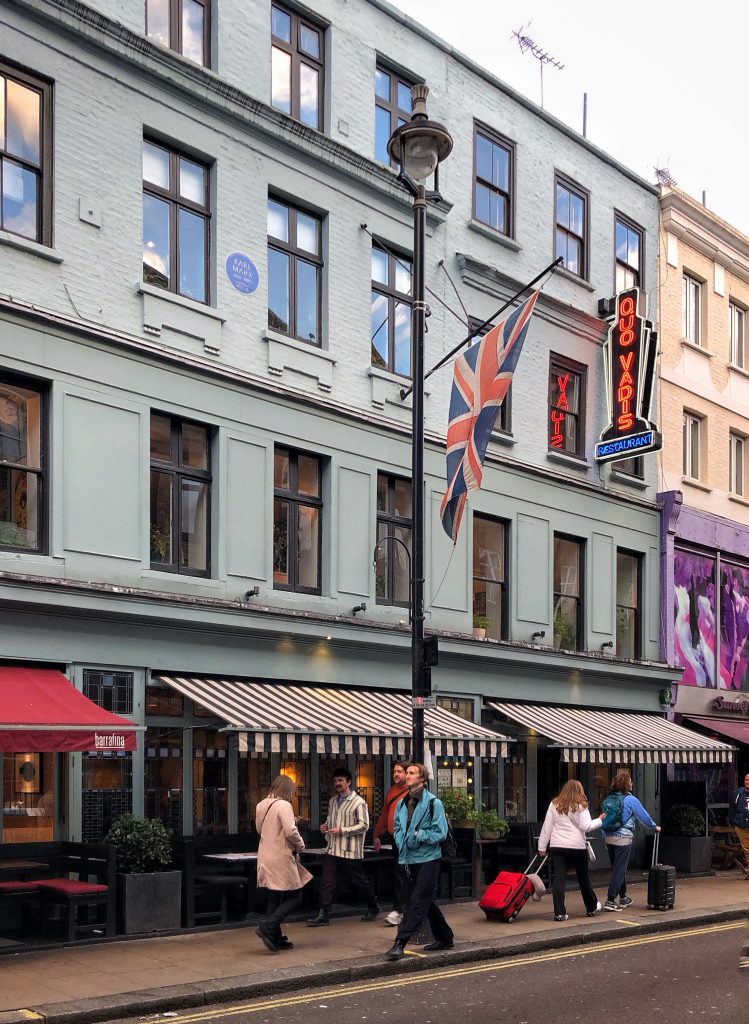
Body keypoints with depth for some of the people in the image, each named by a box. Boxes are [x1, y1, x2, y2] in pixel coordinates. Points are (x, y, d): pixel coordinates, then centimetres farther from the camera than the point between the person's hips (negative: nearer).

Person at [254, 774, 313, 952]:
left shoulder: (261, 805, 10)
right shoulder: (283, 805, -15)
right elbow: (291, 831, -23)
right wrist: (300, 846, -6)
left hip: (266, 858, 8)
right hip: (281, 858, -8)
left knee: (275, 899, 15)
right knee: (294, 897, 2)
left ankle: (276, 938, 17)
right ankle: (267, 927, -9)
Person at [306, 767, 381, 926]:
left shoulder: (358, 802, -10)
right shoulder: (333, 801, 13)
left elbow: (363, 825, -15)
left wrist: (342, 830, -19)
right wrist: (325, 826, 3)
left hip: (350, 851, -6)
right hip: (332, 849, 6)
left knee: (359, 882, 8)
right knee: (327, 882, -2)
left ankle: (373, 908, 28)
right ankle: (323, 914, -1)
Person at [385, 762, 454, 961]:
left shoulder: (433, 803, -9)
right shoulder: (402, 804, 10)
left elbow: (440, 832, -12)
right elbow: (398, 829, 18)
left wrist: (418, 835, -15)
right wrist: (402, 847, 2)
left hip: (428, 859, -7)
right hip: (410, 860, 7)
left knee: (417, 902, -9)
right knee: (426, 901, 15)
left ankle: (400, 943, -13)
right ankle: (444, 938, 29)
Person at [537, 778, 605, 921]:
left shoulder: (554, 804, 6)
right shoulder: (581, 806, -3)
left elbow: (547, 827, 7)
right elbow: (586, 826, -8)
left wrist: (542, 846, 11)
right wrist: (599, 820, 8)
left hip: (557, 845, 2)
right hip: (577, 846, -2)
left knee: (558, 879, 0)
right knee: (583, 877, 15)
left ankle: (559, 912, -7)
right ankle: (592, 907, 31)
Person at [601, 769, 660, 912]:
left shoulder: (608, 800, 8)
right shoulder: (630, 800, -9)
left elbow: (603, 821, 11)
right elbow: (643, 816, 0)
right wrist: (654, 827, 16)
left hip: (609, 838, 6)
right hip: (623, 839, -6)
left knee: (618, 869, 18)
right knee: (619, 870, -4)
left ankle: (623, 897, 29)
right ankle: (610, 900, -10)